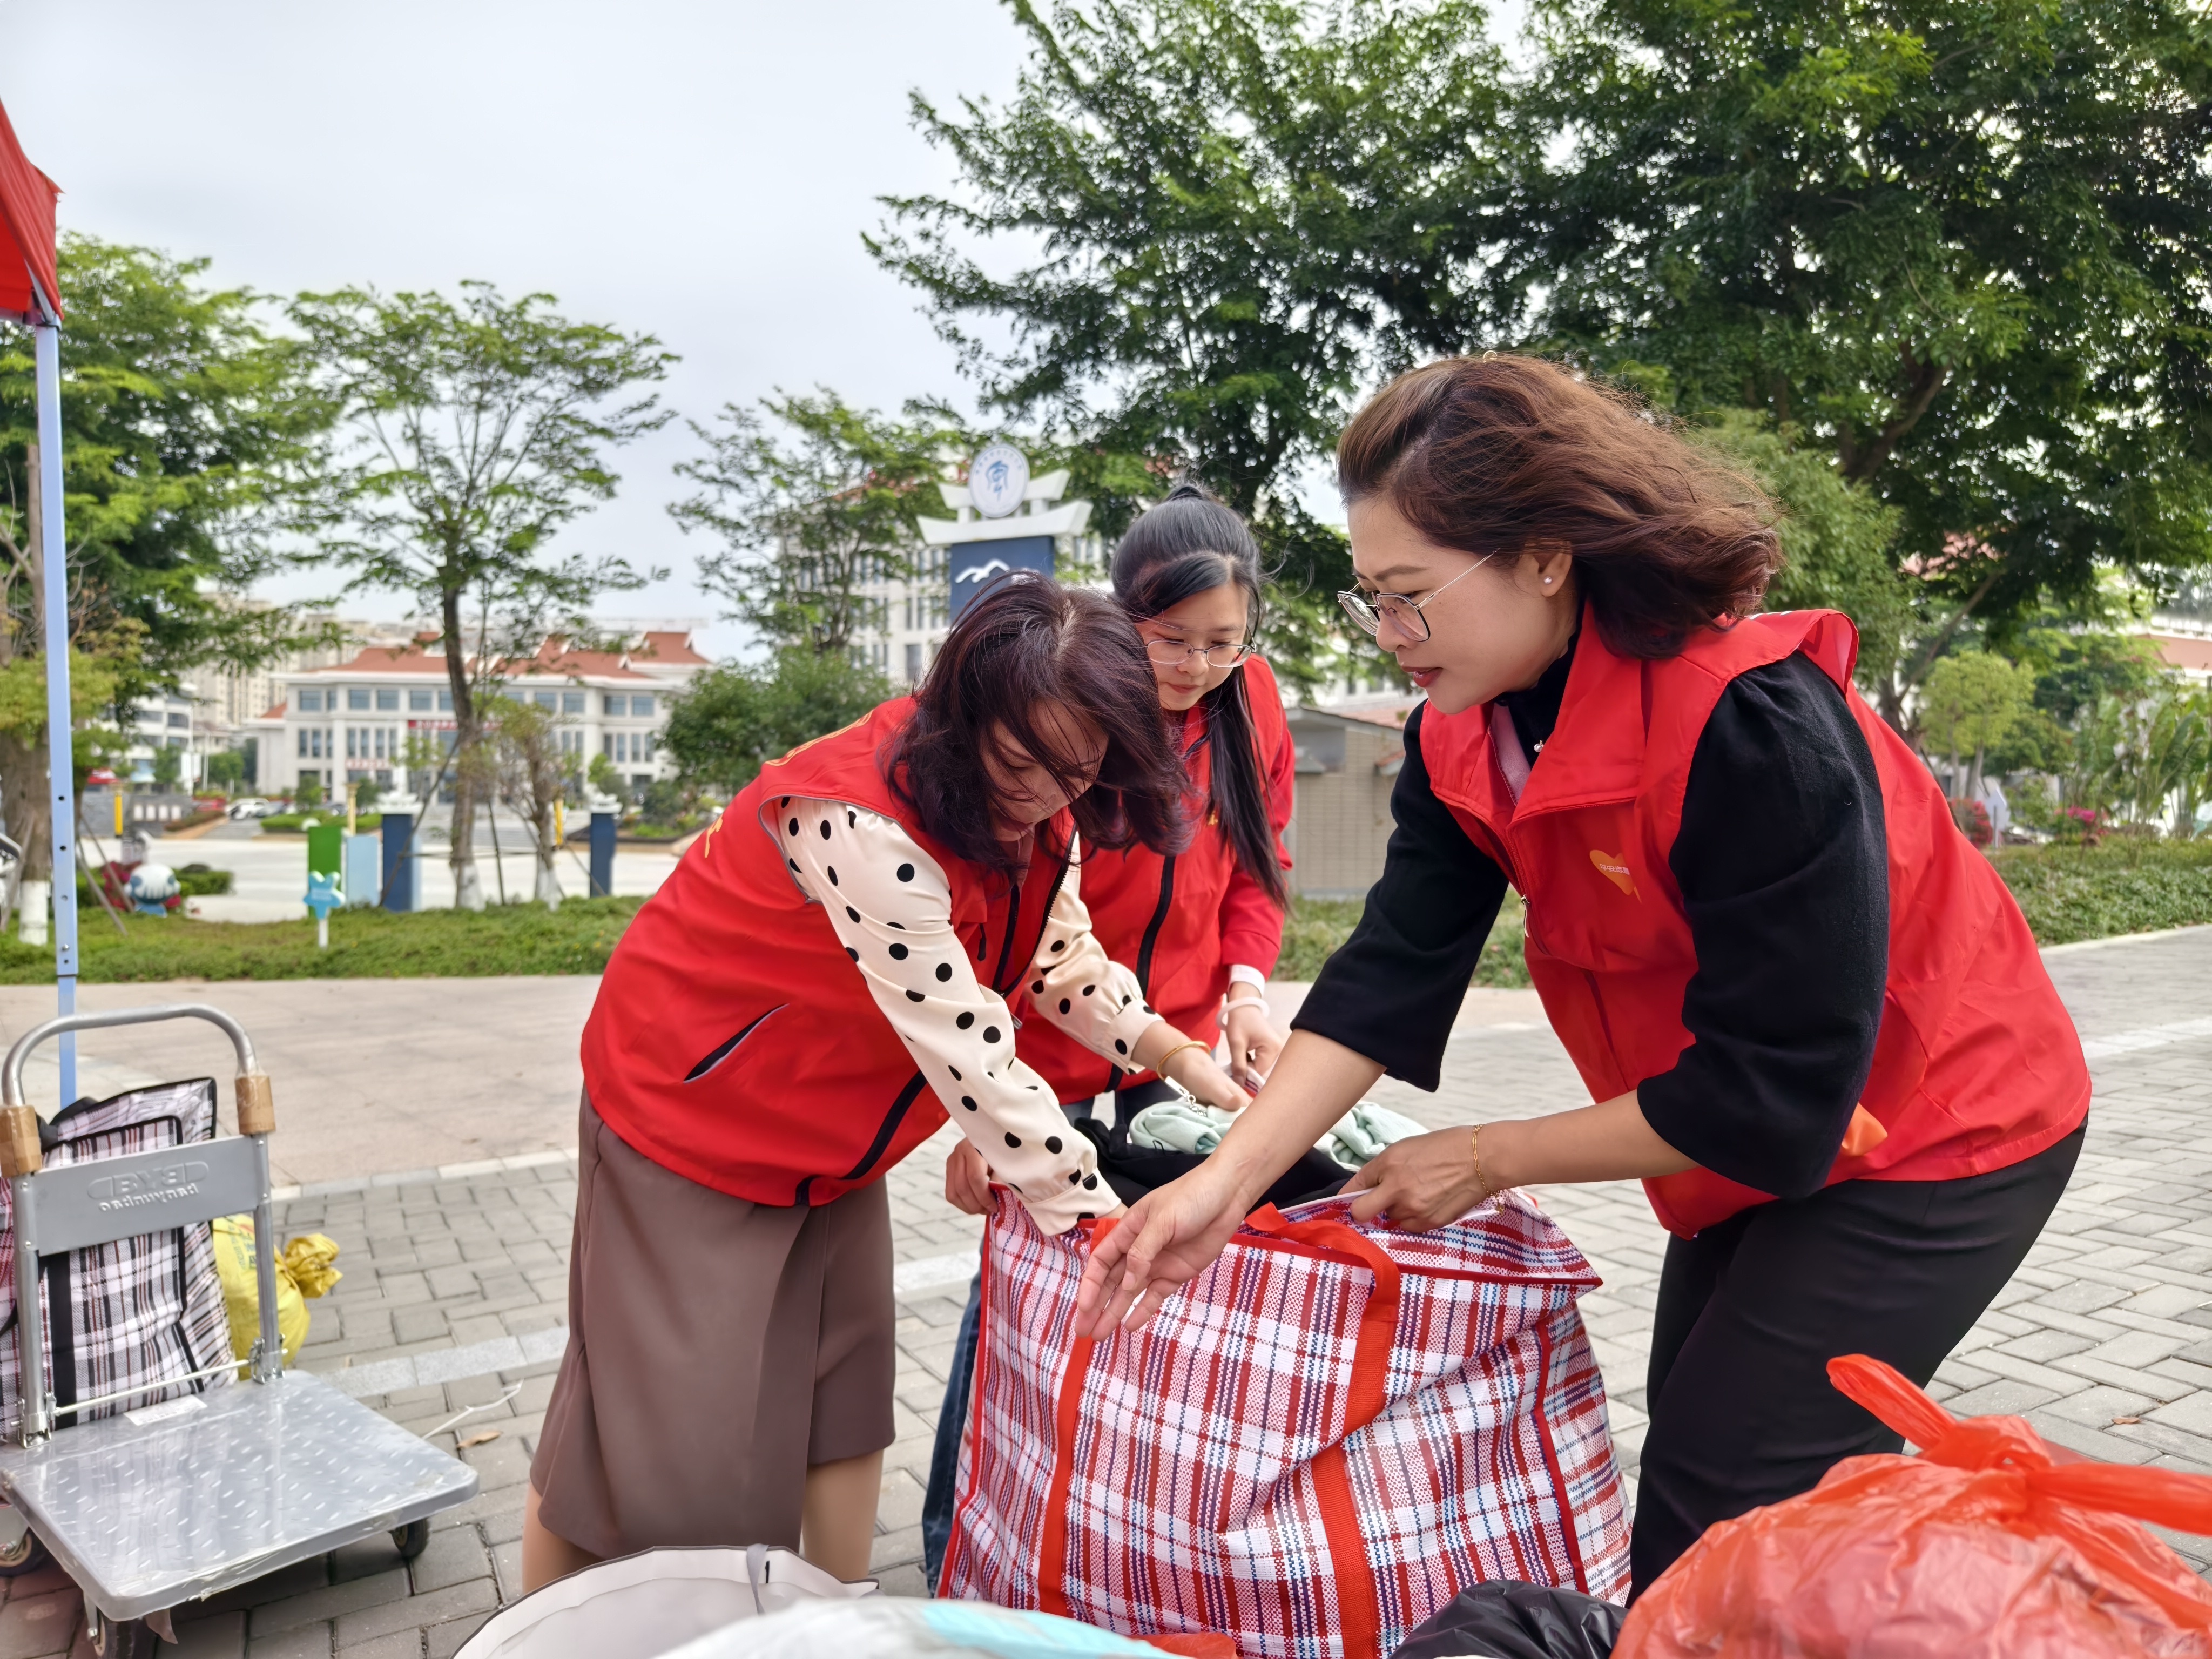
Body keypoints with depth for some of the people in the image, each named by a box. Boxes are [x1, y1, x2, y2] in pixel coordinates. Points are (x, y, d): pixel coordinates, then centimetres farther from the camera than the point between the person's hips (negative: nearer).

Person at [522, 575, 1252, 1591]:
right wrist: (1100, 1221, -28)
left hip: (828, 1133, 8)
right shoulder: (864, 820, -36)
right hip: (692, 1107, -7)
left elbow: (1063, 959, 5)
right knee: (664, 1418, 2)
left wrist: (1178, 1054, -9)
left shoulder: (1039, 812, -10)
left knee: (843, 1392, 13)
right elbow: (967, 1051, -35)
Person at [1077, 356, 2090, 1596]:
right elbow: (1394, 973, -15)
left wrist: (1488, 1161, -23)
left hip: (1932, 1135, -7)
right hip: (1755, 1146, 8)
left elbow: (1775, 1090, -30)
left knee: (1721, 1496, -5)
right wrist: (1224, 1183, -25)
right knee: (1695, 1454, 20)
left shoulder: (1754, 728, -34)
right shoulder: (1463, 739, -11)